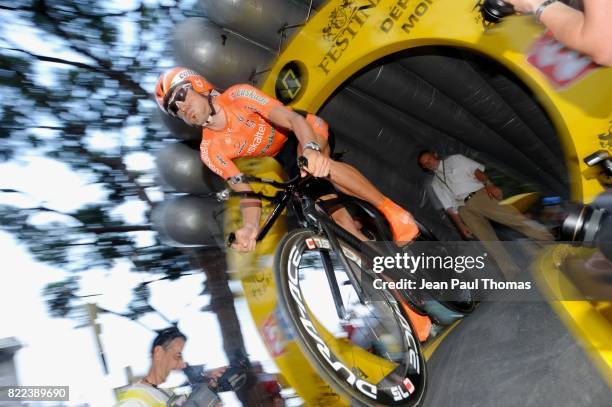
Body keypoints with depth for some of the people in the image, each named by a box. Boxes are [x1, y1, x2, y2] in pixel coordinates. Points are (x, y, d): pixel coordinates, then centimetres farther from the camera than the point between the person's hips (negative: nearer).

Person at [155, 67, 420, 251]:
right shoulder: (211, 151, -17)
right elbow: (245, 193, -20)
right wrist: (250, 227, -42)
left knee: (316, 168, -36)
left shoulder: (238, 95, -26)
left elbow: (293, 119, -36)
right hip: (285, 153, 4)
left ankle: (392, 210, -26)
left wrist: (311, 150, -58)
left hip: (304, 130, -4)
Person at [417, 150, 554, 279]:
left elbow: (476, 170, 5)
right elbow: (450, 207, 13)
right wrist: (460, 225, 2)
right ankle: (515, 278, -17)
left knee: (512, 216, -19)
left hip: (481, 194, -1)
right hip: (465, 209, 1)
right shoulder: (435, 183, 21)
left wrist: (488, 184, -13)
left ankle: (550, 241, -10)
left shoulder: (454, 159, 16)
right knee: (489, 242, -13)